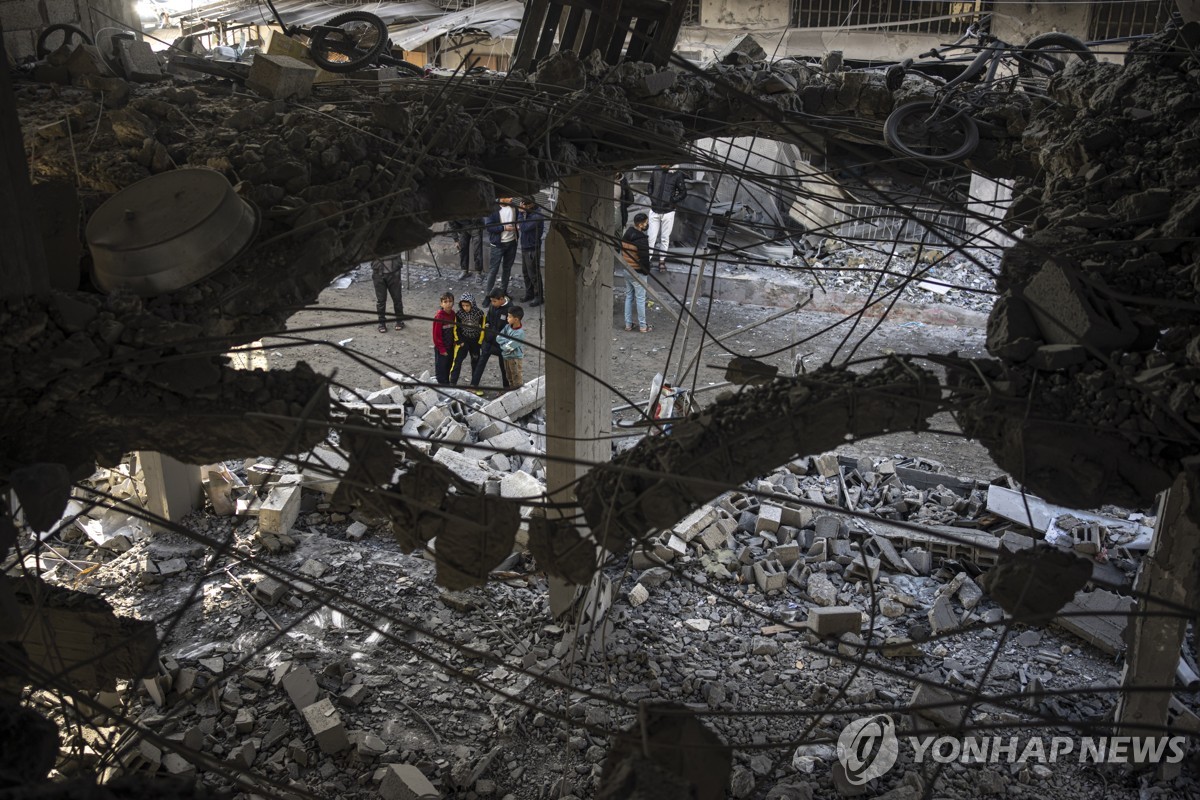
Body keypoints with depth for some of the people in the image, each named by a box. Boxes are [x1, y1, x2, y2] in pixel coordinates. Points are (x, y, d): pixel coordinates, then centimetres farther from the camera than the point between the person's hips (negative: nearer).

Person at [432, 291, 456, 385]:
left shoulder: (453, 314, 0)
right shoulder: (439, 317, -19)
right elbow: (436, 335, -16)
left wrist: (454, 343, 7)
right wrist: (442, 349, -14)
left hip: (450, 347, 6)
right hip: (441, 349, -6)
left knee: (448, 366, 17)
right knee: (441, 367, 4)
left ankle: (447, 384, 31)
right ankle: (442, 384, 14)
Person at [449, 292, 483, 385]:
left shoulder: (479, 313, -13)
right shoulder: (458, 314, -12)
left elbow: (483, 328, -4)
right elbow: (456, 329, -2)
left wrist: (480, 341, -5)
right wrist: (459, 341, -7)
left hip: (475, 341, 1)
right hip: (463, 340, -1)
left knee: (476, 360, 13)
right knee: (457, 360, -8)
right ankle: (453, 382, -5)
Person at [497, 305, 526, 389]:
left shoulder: (519, 333, -27)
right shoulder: (508, 327, -5)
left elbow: (508, 347, -27)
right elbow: (498, 338, -6)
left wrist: (503, 342, -11)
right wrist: (507, 341, -19)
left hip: (515, 359, -8)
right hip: (506, 357, 8)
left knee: (516, 380, 9)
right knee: (509, 377, 24)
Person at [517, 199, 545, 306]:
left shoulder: (537, 216, -21)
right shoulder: (527, 213, 7)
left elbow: (524, 228, -25)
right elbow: (519, 226, 18)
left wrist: (521, 213, -20)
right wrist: (519, 224, -4)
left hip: (532, 249, -9)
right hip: (525, 247, 9)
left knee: (534, 274, 0)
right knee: (526, 272, 17)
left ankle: (539, 297, 11)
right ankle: (529, 294, 31)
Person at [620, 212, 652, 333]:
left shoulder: (626, 235, 4)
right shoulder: (642, 239, -21)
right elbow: (644, 258, -19)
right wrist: (647, 271, -5)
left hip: (626, 270, 8)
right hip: (638, 272, -8)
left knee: (628, 297, 15)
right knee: (640, 299, 0)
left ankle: (628, 324, 19)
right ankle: (643, 326, 7)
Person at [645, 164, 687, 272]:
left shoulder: (677, 174, -7)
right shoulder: (655, 172, 0)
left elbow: (683, 192, -1)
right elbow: (650, 186, 16)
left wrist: (672, 201, -11)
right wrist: (651, 197, 2)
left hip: (668, 212, -2)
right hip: (654, 211, 2)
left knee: (665, 238, 8)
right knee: (651, 237, 1)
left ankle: (662, 261, 18)